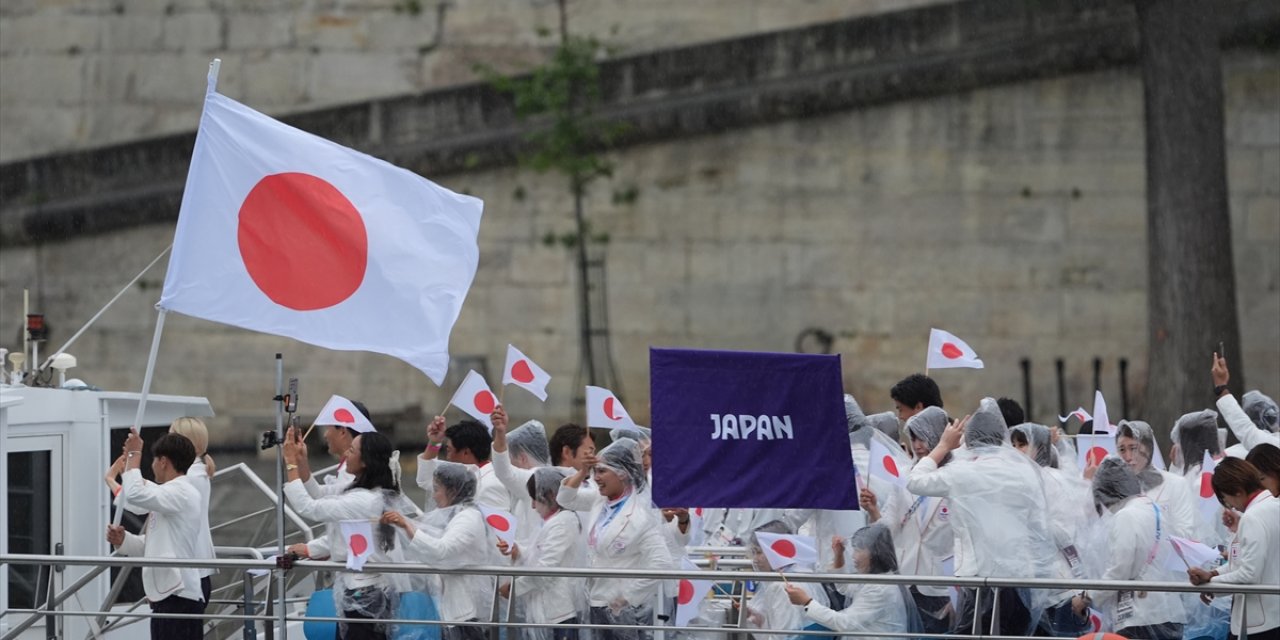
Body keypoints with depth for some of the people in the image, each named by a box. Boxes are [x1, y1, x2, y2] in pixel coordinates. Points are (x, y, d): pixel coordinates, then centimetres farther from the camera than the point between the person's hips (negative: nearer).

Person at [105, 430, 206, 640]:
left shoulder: (181, 493, -12)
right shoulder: (171, 494, 21)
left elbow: (135, 494, -25)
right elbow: (152, 546, 22)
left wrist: (134, 455, -10)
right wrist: (123, 539, 3)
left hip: (178, 598, -11)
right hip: (165, 596, 11)